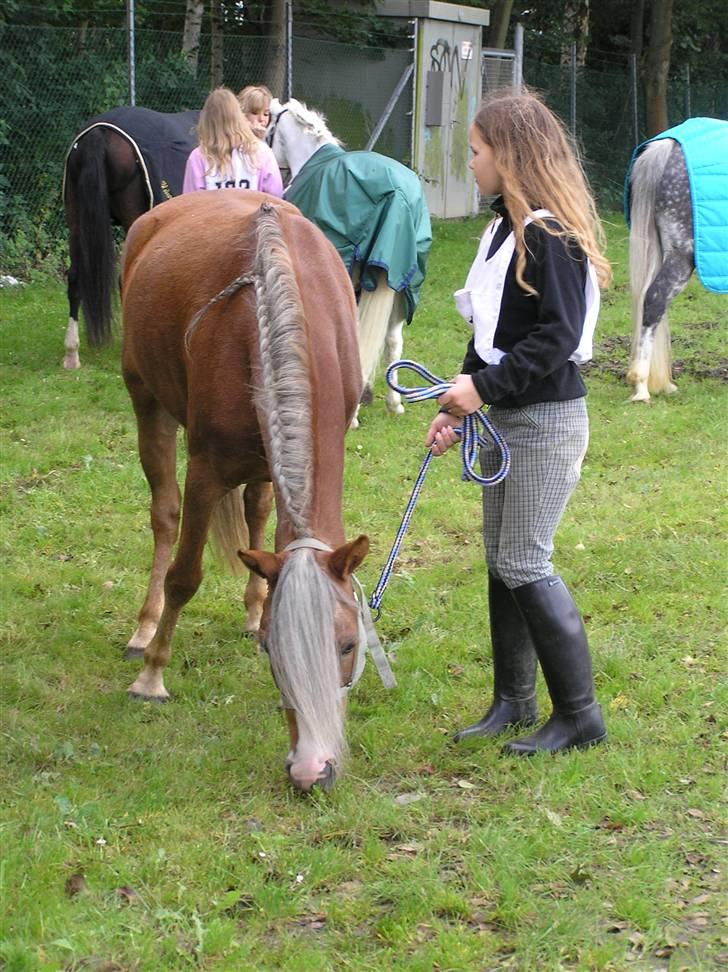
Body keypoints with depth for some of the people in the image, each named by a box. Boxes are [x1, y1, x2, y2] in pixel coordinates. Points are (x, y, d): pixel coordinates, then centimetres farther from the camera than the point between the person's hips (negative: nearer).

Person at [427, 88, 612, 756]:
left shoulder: (549, 235, -17)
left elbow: (558, 336, -23)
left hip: (547, 421, -9)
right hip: (501, 420, 9)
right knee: (502, 562, 13)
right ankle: (513, 701, 25)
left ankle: (580, 715, 3)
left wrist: (484, 385, -23)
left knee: (524, 564, -7)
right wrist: (458, 407, 10)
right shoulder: (504, 229, 12)